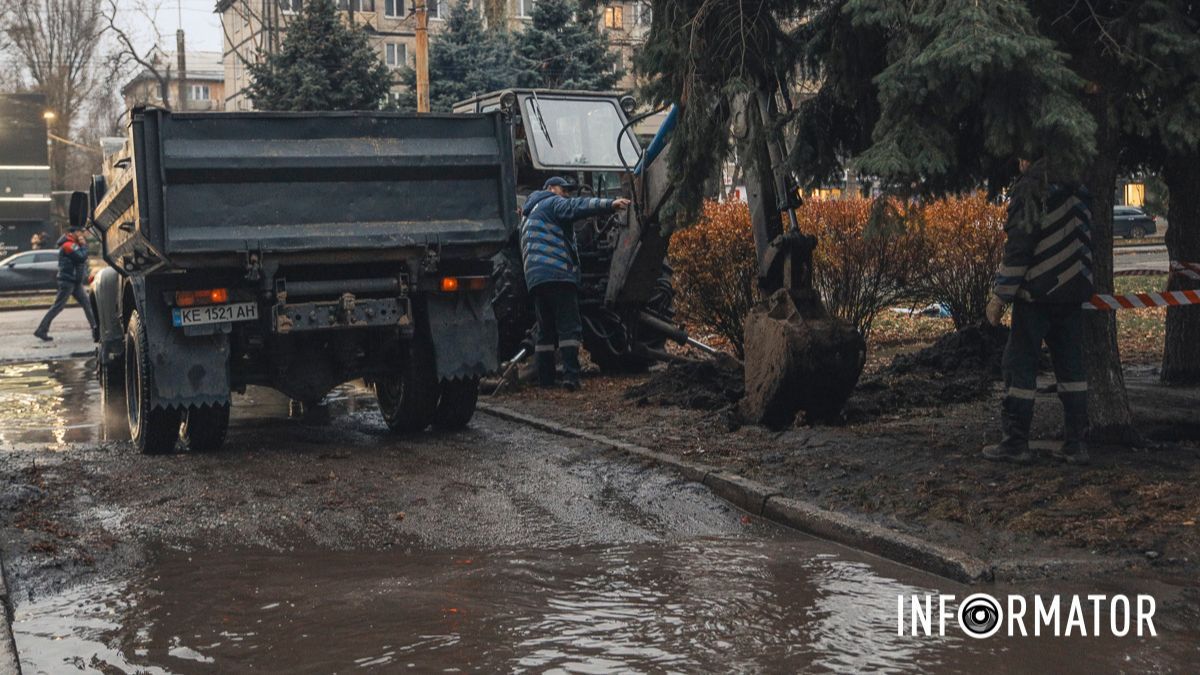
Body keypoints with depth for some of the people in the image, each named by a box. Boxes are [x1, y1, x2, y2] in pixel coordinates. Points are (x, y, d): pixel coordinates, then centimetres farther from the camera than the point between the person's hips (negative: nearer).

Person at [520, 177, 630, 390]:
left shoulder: (528, 216, 31)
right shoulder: (553, 203, 3)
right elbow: (578, 206, -17)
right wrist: (610, 204, -29)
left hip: (534, 277, 8)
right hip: (558, 274, -8)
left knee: (545, 330, 11)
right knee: (569, 328, -10)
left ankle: (545, 380, 7)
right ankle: (570, 376, -19)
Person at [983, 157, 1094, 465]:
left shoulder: (1031, 188, -11)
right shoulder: (1077, 189, 12)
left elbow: (1018, 246, -16)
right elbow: (1084, 239, 18)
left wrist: (1000, 296, -13)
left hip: (1038, 292, -7)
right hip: (1074, 291, 7)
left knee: (1020, 364, 0)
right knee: (1071, 365, 10)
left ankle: (1016, 443, 1)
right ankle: (1075, 443, 10)